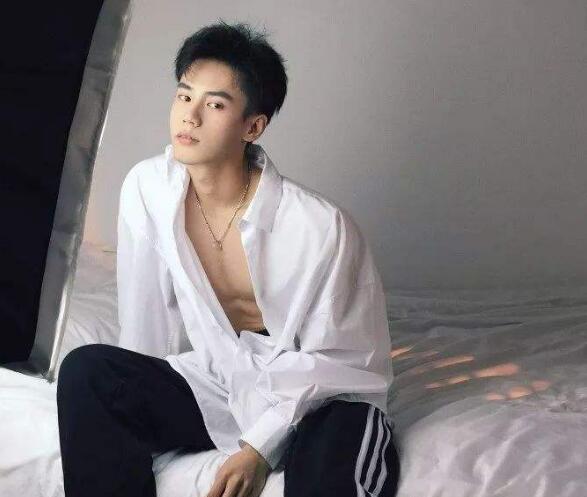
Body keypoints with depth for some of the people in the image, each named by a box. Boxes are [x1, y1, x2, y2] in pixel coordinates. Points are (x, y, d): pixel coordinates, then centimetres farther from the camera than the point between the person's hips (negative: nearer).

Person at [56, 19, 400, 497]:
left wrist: (261, 446, -19)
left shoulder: (320, 225, -22)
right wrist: (141, 399, 5)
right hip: (218, 382, 5)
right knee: (87, 373, -18)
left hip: (321, 396, -4)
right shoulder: (146, 188, -10)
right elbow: (146, 316, 3)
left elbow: (342, 360, -13)